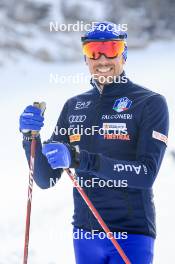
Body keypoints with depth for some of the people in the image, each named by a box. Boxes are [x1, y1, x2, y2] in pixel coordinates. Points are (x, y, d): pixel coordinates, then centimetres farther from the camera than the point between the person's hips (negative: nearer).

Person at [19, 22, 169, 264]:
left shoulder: (150, 103, -3)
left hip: (131, 235, -5)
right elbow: (46, 179, 11)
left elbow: (147, 174, -16)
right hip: (85, 234, 5)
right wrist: (30, 136, -8)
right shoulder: (74, 106, 12)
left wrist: (80, 159, -25)